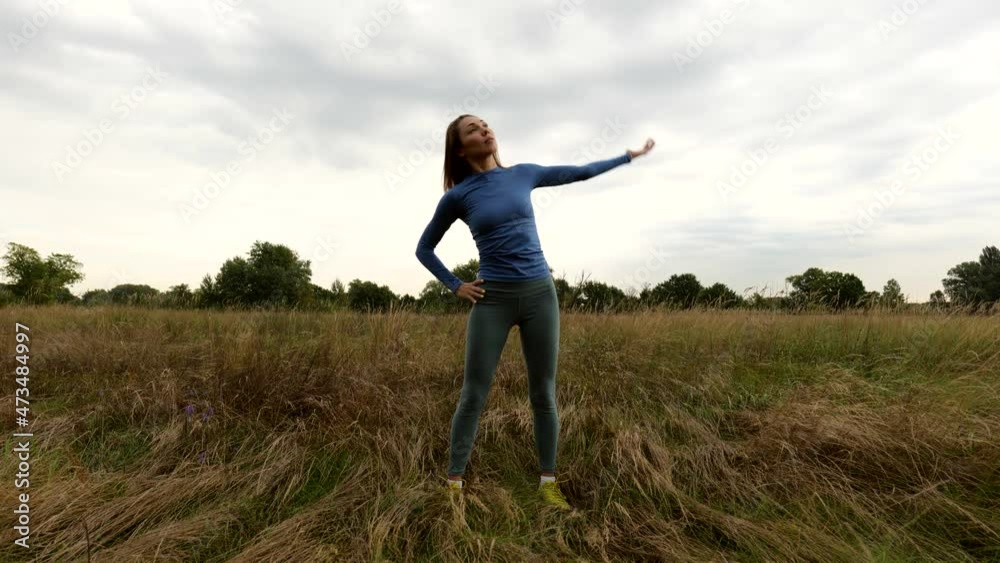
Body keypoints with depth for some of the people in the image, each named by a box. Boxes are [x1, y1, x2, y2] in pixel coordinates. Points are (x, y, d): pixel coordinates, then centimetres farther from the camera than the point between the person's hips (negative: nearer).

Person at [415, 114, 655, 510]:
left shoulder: (522, 174, 7)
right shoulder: (457, 196, 0)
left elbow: (579, 173, 21)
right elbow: (424, 249, 11)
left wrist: (630, 155, 30)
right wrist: (455, 286, 0)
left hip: (539, 293, 2)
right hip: (492, 299, -2)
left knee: (543, 393, 6)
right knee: (473, 395, -1)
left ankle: (548, 482, 19)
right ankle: (454, 483, 13)